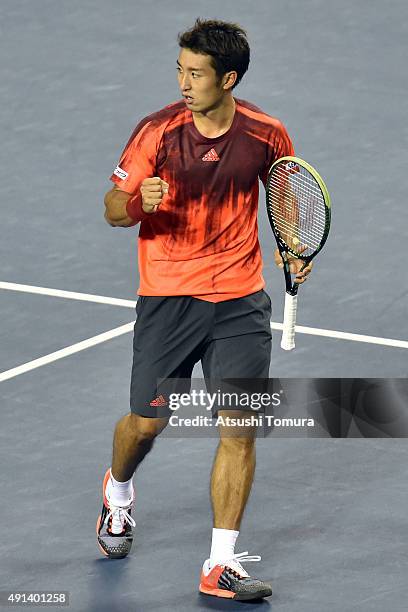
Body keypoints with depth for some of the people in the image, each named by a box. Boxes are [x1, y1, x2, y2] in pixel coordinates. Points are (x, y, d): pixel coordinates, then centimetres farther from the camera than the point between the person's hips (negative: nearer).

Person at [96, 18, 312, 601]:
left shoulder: (267, 134, -5)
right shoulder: (158, 132, -10)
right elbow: (113, 207, -5)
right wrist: (139, 202, -28)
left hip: (241, 301, 1)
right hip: (168, 297, -1)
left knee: (241, 427, -6)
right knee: (148, 420, 6)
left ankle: (221, 565, 2)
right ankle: (118, 493, 42)